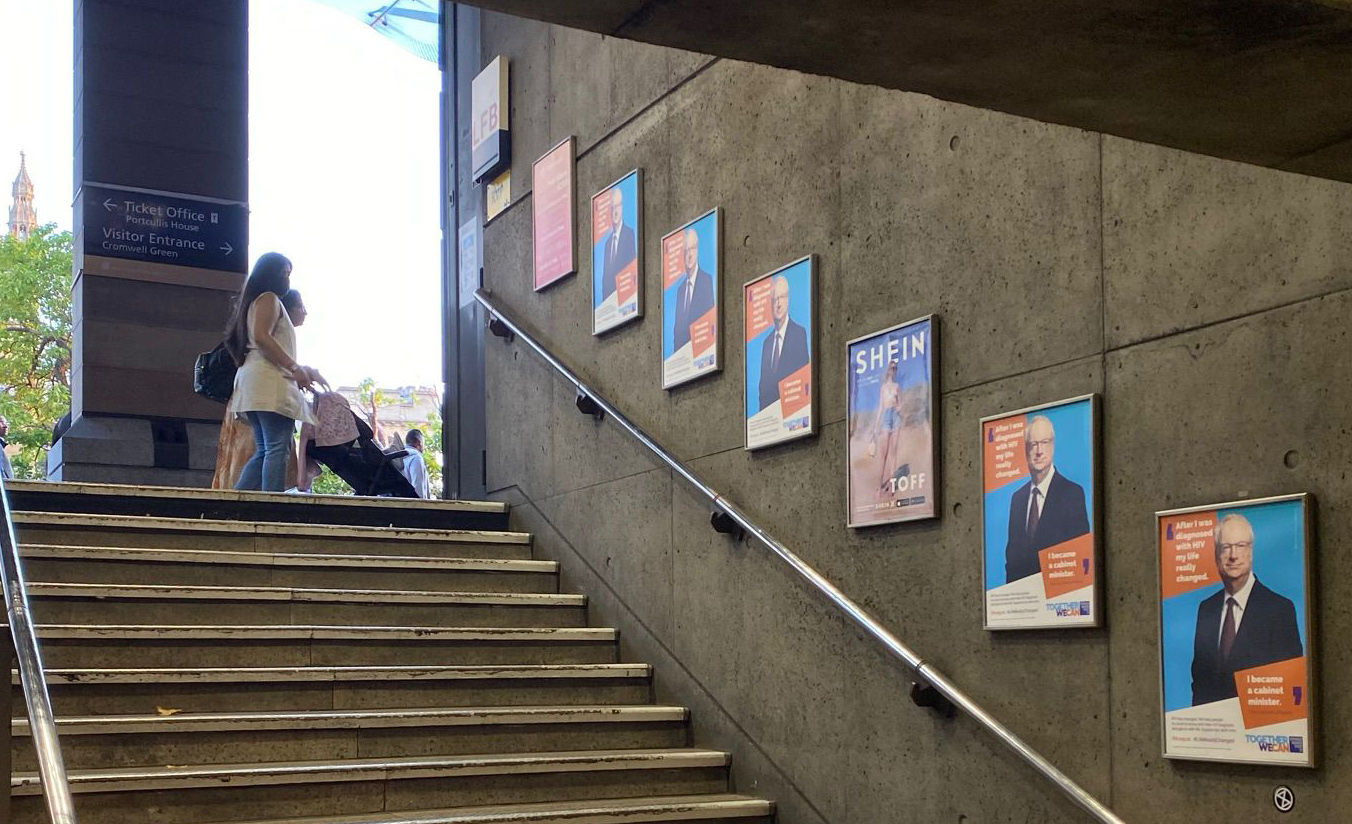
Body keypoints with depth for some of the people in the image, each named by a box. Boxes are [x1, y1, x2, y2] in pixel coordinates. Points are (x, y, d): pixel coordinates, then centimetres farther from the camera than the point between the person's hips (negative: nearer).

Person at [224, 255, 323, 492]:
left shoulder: (253, 301, 27)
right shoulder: (269, 298, -1)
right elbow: (261, 337, -16)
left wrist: (303, 371, 25)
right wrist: (295, 368, -16)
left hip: (254, 384, 10)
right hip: (270, 381, -10)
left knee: (264, 450, 8)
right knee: (277, 448, -14)